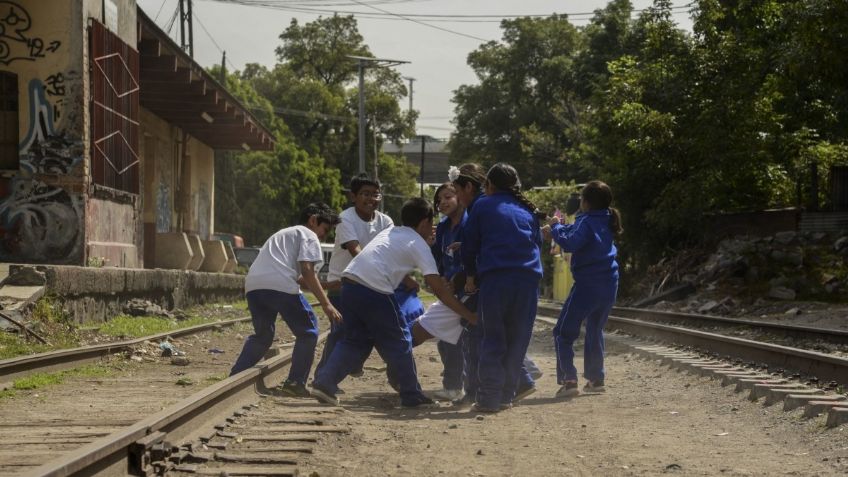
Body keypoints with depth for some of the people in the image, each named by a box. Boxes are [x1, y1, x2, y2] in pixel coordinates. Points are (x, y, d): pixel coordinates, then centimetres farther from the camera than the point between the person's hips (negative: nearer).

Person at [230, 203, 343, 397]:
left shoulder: (283, 233, 36)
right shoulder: (308, 235, 11)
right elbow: (307, 270, -3)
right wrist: (326, 304, -6)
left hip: (253, 284, 8)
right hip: (280, 285, -8)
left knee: (262, 335, 24)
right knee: (307, 331, 7)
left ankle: (234, 378, 17)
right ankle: (295, 383, 3)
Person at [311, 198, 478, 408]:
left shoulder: (389, 232, 24)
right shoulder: (418, 244, 4)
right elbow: (438, 289, -2)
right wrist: (469, 315, -1)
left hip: (349, 282, 7)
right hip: (375, 291, -7)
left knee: (355, 340, 19)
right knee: (398, 343, 8)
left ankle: (323, 382, 8)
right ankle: (412, 396, 14)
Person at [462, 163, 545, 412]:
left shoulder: (483, 205, 11)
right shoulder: (529, 211, 21)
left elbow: (469, 245, 13)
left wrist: (471, 275, 25)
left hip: (495, 278, -3)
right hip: (528, 279, 3)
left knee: (493, 339, 0)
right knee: (517, 339, 10)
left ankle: (489, 399, -4)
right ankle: (507, 395, 12)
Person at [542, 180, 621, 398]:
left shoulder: (587, 222, -15)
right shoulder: (605, 222, 11)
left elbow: (570, 243, -28)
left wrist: (556, 228, -13)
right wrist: (556, 228, 19)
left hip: (588, 285, -8)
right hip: (609, 285, 8)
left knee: (564, 332, -2)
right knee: (595, 331, 23)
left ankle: (569, 380, -13)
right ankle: (596, 379, 26)